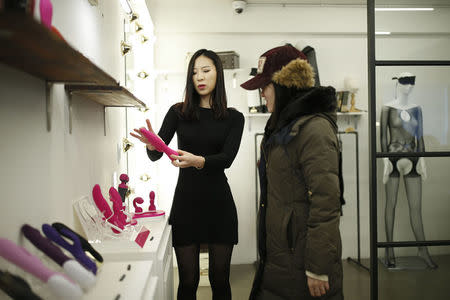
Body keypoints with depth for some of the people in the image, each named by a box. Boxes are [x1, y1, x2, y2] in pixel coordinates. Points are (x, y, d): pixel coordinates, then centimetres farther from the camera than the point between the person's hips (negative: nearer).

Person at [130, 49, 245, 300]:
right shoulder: (178, 113, 5)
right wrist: (151, 145, -26)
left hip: (219, 203, 0)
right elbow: (156, 155, -3)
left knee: (220, 279, 9)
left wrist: (198, 161, -31)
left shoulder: (233, 117, 4)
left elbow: (227, 157, -12)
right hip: (186, 201, 0)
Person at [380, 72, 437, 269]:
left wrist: (422, 159, 6)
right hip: (393, 158, -3)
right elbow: (383, 136, -3)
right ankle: (390, 250, 11)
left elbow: (420, 136, 13)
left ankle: (423, 249, 13)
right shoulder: (387, 108, 0)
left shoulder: (416, 109, 11)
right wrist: (386, 159, -10)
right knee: (391, 203, 3)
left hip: (412, 159, 3)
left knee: (416, 206, 3)